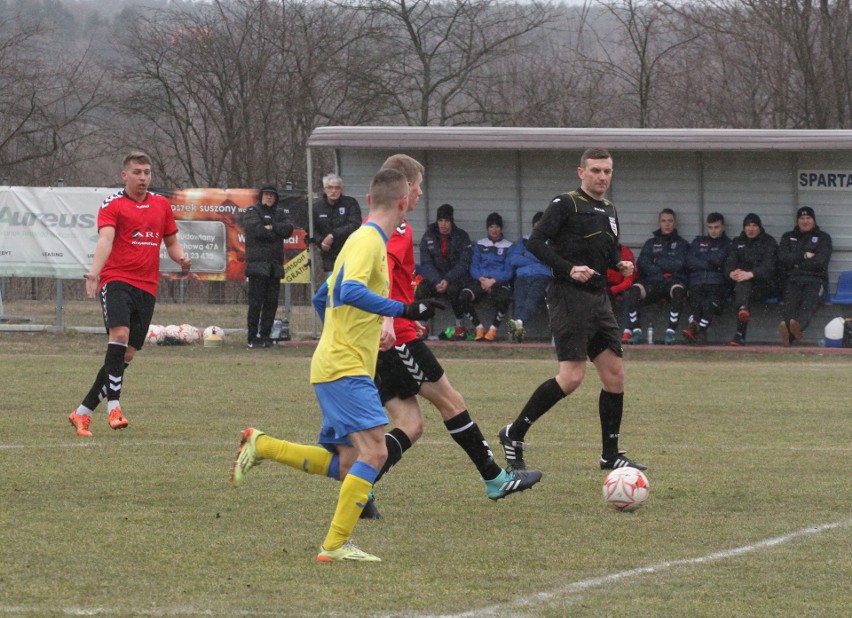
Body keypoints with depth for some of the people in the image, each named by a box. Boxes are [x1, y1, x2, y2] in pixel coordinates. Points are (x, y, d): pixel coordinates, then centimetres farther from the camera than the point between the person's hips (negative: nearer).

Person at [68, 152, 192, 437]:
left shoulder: (161, 205, 16)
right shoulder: (112, 205, -1)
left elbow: (171, 242, 25)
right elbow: (105, 239, -17)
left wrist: (182, 258, 1)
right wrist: (94, 272, -34)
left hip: (147, 288, 6)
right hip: (117, 280, -6)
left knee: (126, 355, 4)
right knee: (119, 333, -29)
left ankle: (83, 413, 14)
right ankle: (114, 407, -30)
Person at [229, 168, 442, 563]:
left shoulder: (364, 240, 18)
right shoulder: (368, 241, -11)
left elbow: (322, 298, 27)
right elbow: (351, 291, -29)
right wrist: (404, 311, -29)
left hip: (339, 367, 10)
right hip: (345, 369, -10)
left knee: (342, 464, 10)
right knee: (374, 452, -17)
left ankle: (260, 446, 16)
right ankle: (336, 544, -17)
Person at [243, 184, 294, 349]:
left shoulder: (280, 213, 19)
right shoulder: (252, 212, 4)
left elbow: (288, 229, 1)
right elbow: (257, 230, -14)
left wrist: (272, 227, -10)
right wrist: (276, 233, -2)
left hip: (275, 265, 5)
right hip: (257, 263, -5)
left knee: (271, 302, 4)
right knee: (256, 302, -8)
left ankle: (265, 336, 10)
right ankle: (253, 339, -6)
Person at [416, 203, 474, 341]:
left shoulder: (461, 237, -2)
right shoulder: (428, 236, 3)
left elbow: (463, 263, -9)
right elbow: (426, 263, -3)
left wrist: (447, 280, -23)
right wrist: (436, 282, -20)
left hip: (456, 277, -2)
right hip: (434, 276, 2)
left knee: (453, 289, -36)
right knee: (421, 290, -28)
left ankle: (460, 327, -20)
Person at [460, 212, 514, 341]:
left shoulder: (508, 246, 8)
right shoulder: (479, 244, 17)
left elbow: (508, 272, 1)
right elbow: (474, 267, 10)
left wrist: (493, 281, -14)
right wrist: (482, 279, -11)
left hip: (500, 281, -3)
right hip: (480, 280, 3)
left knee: (503, 299, -38)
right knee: (463, 297, -28)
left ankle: (493, 329, -22)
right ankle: (479, 328, -17)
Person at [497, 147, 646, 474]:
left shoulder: (609, 211, 18)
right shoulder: (566, 204, -6)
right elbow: (535, 242, -12)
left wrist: (620, 264, 8)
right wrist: (569, 269, -22)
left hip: (598, 298, 8)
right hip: (569, 297, -8)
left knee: (615, 374, 4)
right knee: (572, 376, -16)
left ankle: (610, 455, 12)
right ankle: (514, 435, -3)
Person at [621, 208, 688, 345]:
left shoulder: (681, 244, 17)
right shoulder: (651, 243, 22)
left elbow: (679, 265, -1)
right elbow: (642, 264, 7)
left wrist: (658, 263, 3)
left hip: (673, 281, -2)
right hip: (652, 282, 2)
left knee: (678, 290, -39)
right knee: (634, 289, -31)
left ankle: (671, 331, -34)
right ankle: (635, 330, -29)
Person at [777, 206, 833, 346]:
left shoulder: (823, 238, 18)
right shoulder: (788, 237, 25)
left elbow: (821, 261, 2)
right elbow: (782, 258, 8)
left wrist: (796, 263, 2)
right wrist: (804, 256, -1)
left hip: (814, 280, -2)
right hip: (792, 280, 2)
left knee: (809, 303, -35)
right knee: (790, 302, -32)